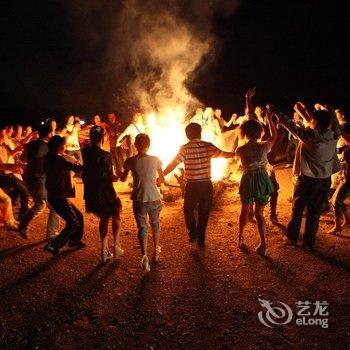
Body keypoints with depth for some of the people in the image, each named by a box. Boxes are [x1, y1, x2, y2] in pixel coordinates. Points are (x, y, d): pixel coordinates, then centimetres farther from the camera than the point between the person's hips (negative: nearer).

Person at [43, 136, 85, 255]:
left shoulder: (50, 158, 8)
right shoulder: (58, 159, -21)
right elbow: (76, 168, -22)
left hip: (59, 197, 10)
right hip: (58, 198, -10)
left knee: (79, 216, 18)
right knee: (73, 223, -4)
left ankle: (74, 241, 32)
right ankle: (53, 245, 0)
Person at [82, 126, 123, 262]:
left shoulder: (85, 152, -3)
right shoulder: (105, 155, -19)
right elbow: (111, 178, -15)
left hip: (91, 193, 5)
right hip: (105, 193, -5)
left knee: (104, 218, 21)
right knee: (116, 216, 19)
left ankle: (105, 250, 19)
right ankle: (116, 246, 13)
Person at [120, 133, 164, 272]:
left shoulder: (130, 161, -6)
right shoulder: (155, 160, -5)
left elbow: (123, 179, 8)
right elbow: (162, 180, 6)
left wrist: (121, 174, 30)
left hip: (139, 200, -1)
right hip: (154, 199, 1)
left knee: (142, 228, 8)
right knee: (155, 224, 22)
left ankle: (145, 256, -9)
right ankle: (156, 252, 37)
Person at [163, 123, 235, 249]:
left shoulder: (185, 148, -9)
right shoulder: (208, 146, -2)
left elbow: (173, 164, -12)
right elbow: (224, 154, 4)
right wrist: (236, 154, 22)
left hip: (192, 185, -2)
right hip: (207, 184, 2)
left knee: (188, 209, 21)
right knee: (204, 213, 14)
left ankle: (193, 234, 10)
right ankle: (201, 241, 21)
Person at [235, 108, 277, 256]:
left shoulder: (241, 150, -10)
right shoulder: (264, 146, -9)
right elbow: (274, 136, 12)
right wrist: (269, 119, 17)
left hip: (247, 181, 0)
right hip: (262, 181, 1)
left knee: (245, 210, 21)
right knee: (259, 213, 10)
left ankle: (240, 237, 34)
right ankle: (263, 244, 8)